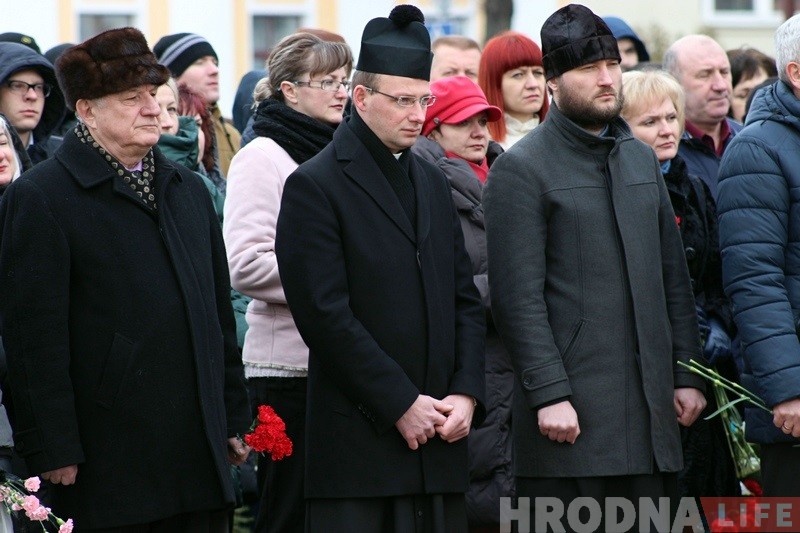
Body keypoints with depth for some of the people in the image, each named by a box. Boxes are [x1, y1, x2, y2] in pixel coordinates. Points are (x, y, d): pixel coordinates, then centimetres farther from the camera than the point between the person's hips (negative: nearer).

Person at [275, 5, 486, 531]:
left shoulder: (433, 182, 18)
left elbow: (466, 300, 17)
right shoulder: (315, 186, -5)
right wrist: (401, 404, -13)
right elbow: (325, 315, -12)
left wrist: (466, 394, 2)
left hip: (440, 439, 6)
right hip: (358, 443, -6)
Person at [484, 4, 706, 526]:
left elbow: (674, 279, 19)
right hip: (573, 411, -6)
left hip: (650, 409, 6)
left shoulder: (641, 159, 17)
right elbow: (519, 297, -10)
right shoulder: (521, 169, -5)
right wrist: (549, 395, -16)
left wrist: (686, 374, 11)